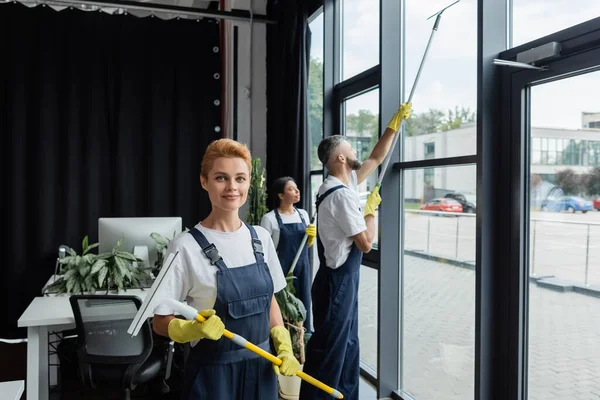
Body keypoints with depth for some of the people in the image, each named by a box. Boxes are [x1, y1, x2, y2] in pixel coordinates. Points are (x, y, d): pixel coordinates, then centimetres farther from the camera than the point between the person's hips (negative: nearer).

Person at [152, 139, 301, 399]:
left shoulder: (261, 238, 0)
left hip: (261, 367, 5)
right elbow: (161, 322, -9)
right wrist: (195, 329, -27)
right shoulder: (186, 247, -16)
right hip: (213, 373, -4)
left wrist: (284, 348, -2)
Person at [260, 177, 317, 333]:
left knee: (303, 303, 11)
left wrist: (311, 236, -4)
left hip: (302, 267, 5)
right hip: (282, 269, -5)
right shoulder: (270, 218, -11)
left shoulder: (303, 214, 6)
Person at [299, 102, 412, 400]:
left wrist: (396, 123, 19)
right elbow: (366, 242, -20)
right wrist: (372, 208, -6)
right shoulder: (341, 195, -22)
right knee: (328, 351, 1)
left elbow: (375, 159, 18)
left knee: (348, 348, 19)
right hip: (337, 281, -10)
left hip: (344, 280, 10)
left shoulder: (344, 183, 8)